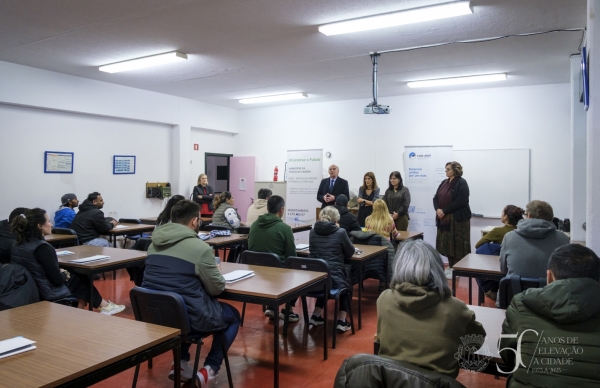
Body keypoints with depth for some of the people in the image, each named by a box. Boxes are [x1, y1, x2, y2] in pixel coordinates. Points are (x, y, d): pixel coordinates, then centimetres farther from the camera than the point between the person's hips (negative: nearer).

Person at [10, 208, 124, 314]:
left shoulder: (17, 246, -1)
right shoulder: (42, 248, -26)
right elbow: (57, 280, -23)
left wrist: (61, 272, 8)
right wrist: (65, 274, -2)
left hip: (31, 291, 8)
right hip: (50, 293, -8)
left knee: (78, 277, 21)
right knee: (83, 280, 16)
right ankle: (104, 306, 35)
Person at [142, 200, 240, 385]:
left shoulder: (154, 244, 4)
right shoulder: (200, 247, -17)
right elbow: (217, 288, -8)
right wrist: (214, 272, 13)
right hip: (186, 316, -6)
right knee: (233, 316, 20)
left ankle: (181, 363, 27)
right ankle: (209, 370, 11)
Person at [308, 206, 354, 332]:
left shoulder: (313, 232, 5)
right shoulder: (340, 232, -7)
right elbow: (350, 253, 6)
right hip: (335, 277, -4)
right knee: (346, 285, 30)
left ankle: (316, 316, 31)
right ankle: (342, 321, 22)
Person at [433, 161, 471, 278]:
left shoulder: (461, 183, -10)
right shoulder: (444, 183, 13)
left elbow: (460, 202, -20)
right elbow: (436, 198, 11)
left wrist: (445, 211, -17)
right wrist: (438, 209, -10)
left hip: (458, 218, -8)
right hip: (444, 219, 8)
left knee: (457, 243, -2)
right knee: (447, 242, 11)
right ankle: (450, 266, 23)